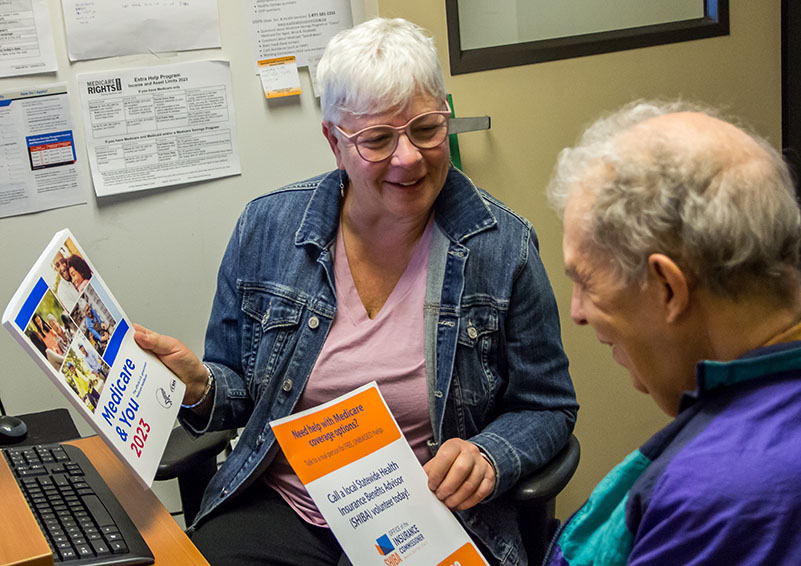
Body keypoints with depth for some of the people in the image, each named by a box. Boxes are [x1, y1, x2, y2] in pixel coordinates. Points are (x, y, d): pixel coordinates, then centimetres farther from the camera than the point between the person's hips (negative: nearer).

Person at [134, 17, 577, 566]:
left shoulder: (502, 246, -4)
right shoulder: (266, 228, 2)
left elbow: (546, 409, 5)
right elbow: (240, 393, 11)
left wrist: (487, 456, -15)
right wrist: (198, 385, -11)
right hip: (280, 507, 1)